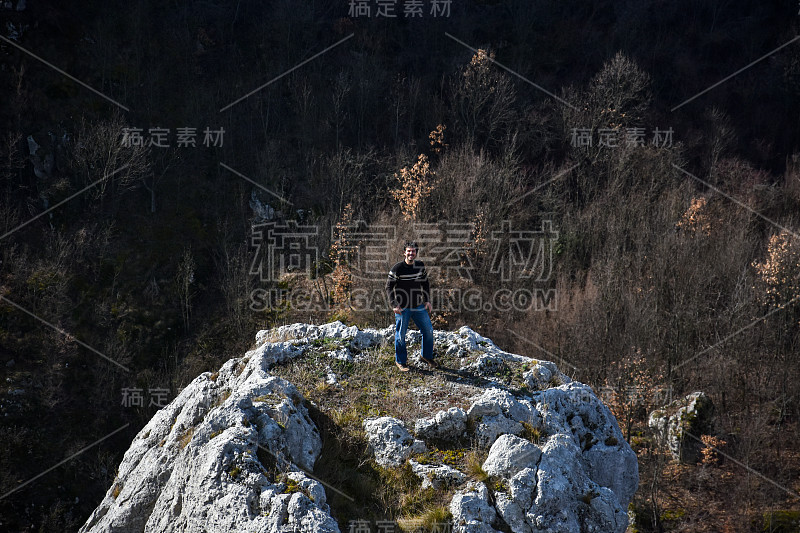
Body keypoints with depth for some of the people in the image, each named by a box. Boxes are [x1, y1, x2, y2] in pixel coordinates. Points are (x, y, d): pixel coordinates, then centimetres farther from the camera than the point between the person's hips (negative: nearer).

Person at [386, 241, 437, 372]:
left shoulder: (421, 266, 4)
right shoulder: (397, 269, -11)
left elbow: (425, 284, 17)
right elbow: (389, 287, -5)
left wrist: (427, 301, 8)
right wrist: (394, 305, -13)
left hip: (419, 307, 4)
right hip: (402, 308, -4)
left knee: (428, 331, 8)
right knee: (401, 335, 3)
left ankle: (427, 356, 29)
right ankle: (401, 361, 20)